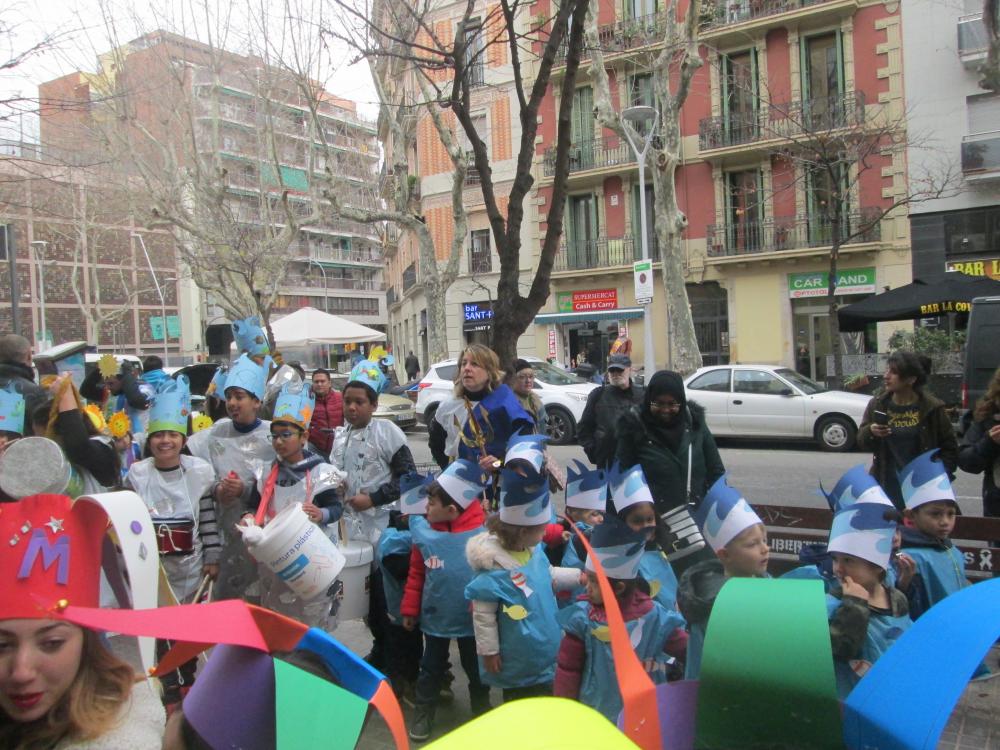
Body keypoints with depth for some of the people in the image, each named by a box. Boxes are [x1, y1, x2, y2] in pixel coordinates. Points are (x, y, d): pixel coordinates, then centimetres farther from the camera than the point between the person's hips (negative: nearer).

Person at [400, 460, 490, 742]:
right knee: (431, 667, 20)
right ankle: (423, 713, 40)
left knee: (475, 668, 19)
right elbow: (416, 573, -1)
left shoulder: (484, 532, -21)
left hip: (472, 617, -2)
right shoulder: (425, 532, -12)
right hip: (435, 615, 2)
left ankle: (482, 711, 42)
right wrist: (410, 608, 2)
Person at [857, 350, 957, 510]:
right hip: (887, 485, 2)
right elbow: (861, 441, 7)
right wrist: (871, 432, -14)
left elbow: (949, 447, 2)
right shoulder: (877, 405, 3)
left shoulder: (932, 407, -3)